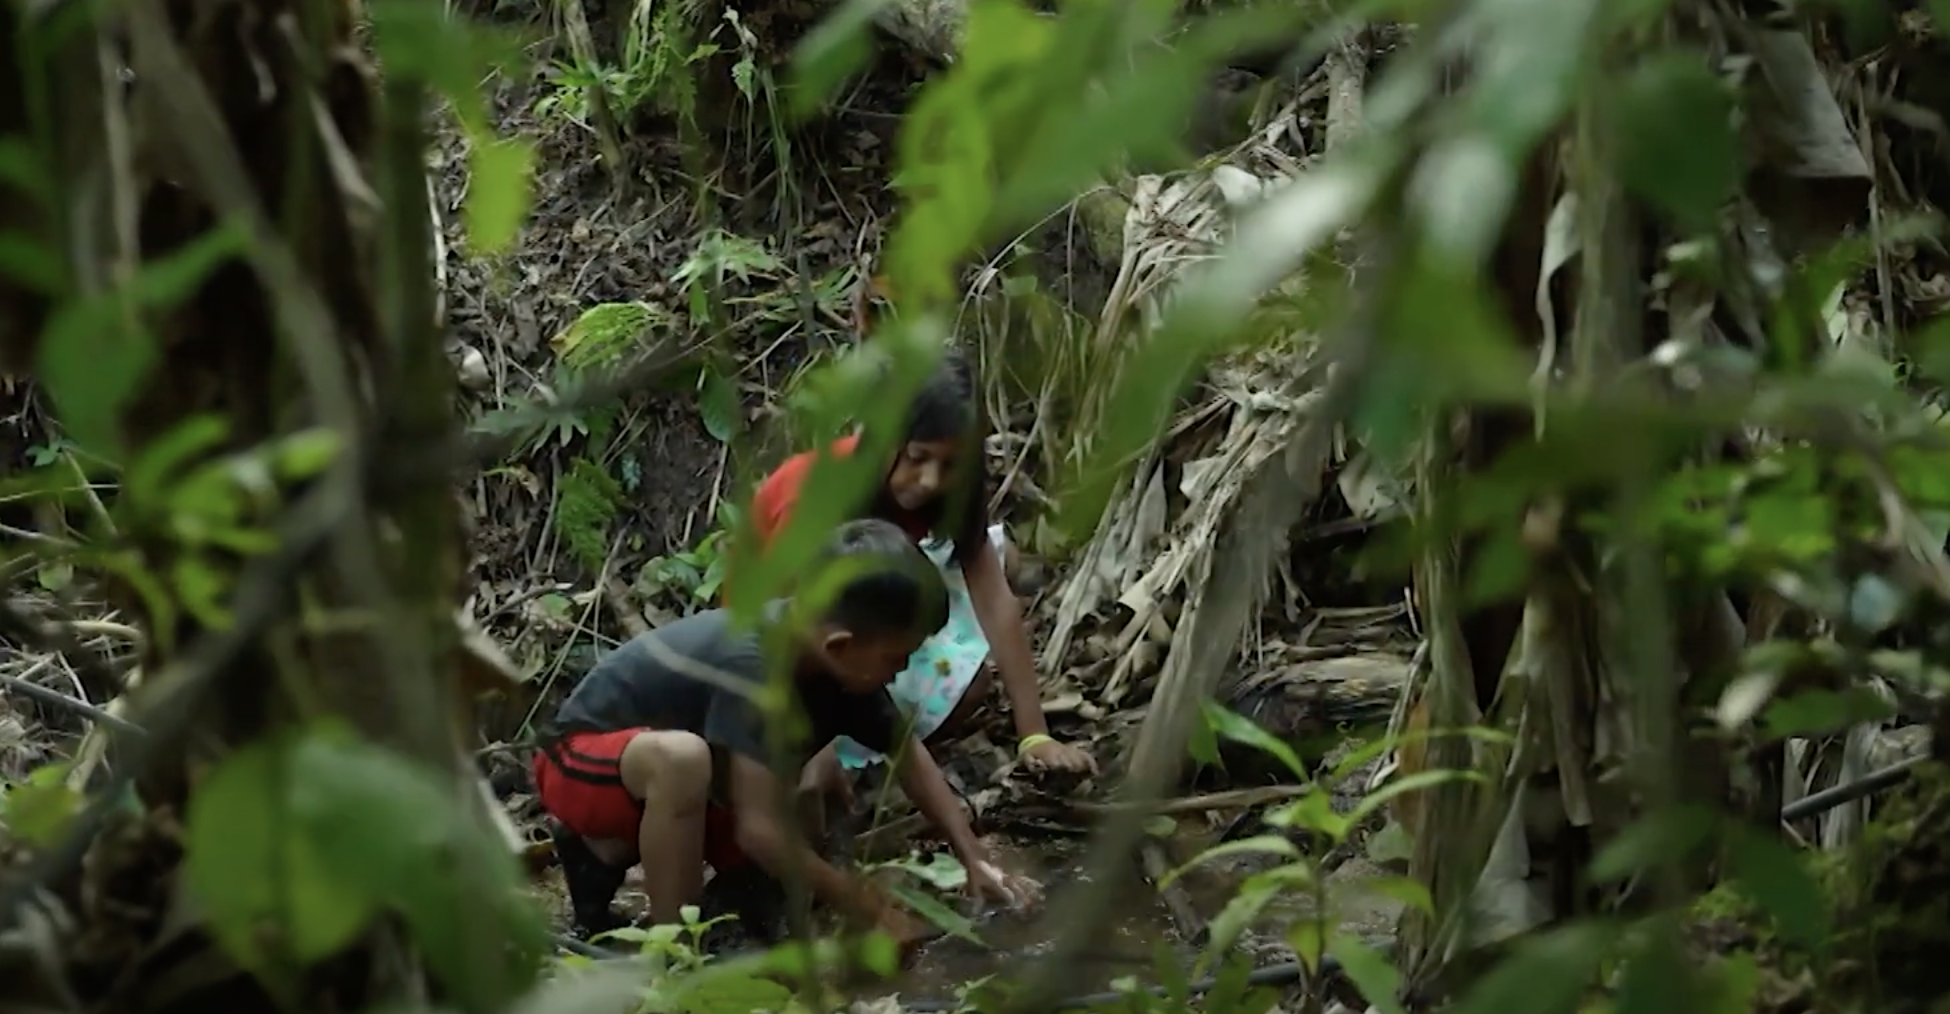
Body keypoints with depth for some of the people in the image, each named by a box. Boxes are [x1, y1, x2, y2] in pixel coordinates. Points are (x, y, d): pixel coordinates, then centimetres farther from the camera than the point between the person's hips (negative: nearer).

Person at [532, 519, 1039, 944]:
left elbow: (909, 755, 2)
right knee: (681, 756, -39)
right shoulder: (751, 662, -36)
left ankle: (608, 857, 15)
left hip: (648, 768, 8)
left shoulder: (832, 655, -13)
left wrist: (976, 861, -5)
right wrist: (874, 913, -32)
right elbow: (759, 829, -37)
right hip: (582, 761, -8)